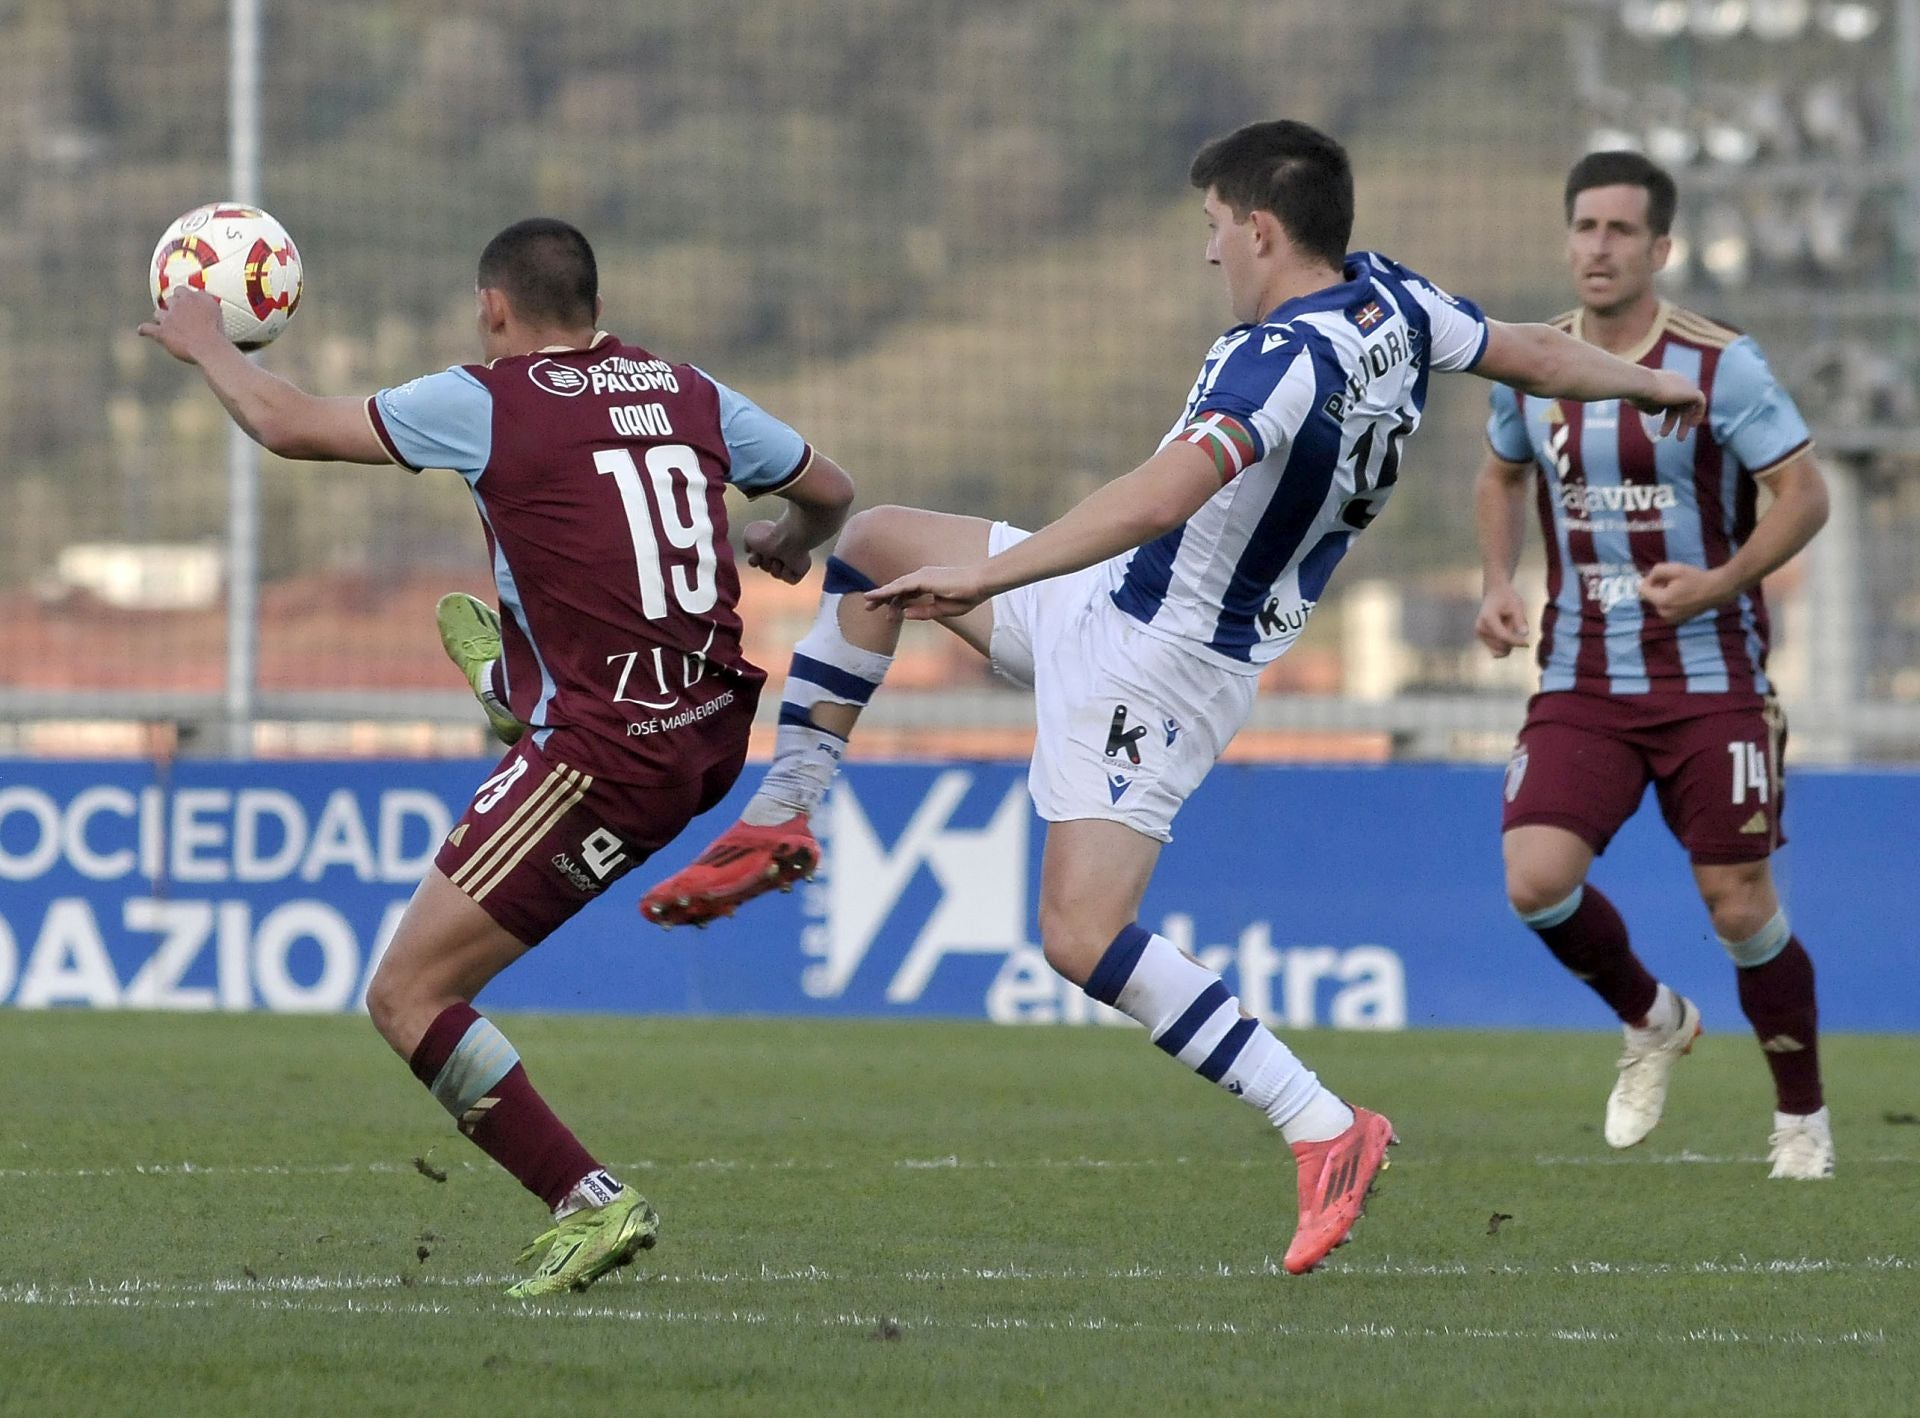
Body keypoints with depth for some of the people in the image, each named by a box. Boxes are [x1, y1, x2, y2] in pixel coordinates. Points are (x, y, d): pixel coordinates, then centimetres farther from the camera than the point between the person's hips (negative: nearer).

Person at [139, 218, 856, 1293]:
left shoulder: (491, 403, -10)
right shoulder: (690, 393, 6)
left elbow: (288, 426, -2)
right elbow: (833, 494, 19)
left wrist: (207, 346, 18)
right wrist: (788, 544, 43)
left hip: (610, 762, -8)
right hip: (716, 735, 8)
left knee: (407, 999, -1)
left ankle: (590, 1203, -9)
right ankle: (507, 679, 73)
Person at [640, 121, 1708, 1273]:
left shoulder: (1286, 358, -29)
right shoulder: (1391, 303, -2)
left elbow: (1159, 498, -40)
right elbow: (1532, 354, 14)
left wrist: (985, 577, -39)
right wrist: (1645, 382, 34)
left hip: (1157, 666, -11)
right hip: (1115, 613, 11)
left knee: (1083, 937, -16)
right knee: (874, 540, 19)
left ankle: (1323, 1129, -13)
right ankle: (782, 821, 20)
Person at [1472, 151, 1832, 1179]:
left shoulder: (1721, 366, -10)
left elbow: (1803, 494, -9)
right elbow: (1502, 476, 22)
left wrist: (1722, 582, -24)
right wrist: (1499, 586, 6)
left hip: (1711, 680, -3)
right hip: (1580, 681, 3)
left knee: (1740, 903, -3)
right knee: (1536, 880, -14)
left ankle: (1803, 1121, 18)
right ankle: (1652, 1022, 15)